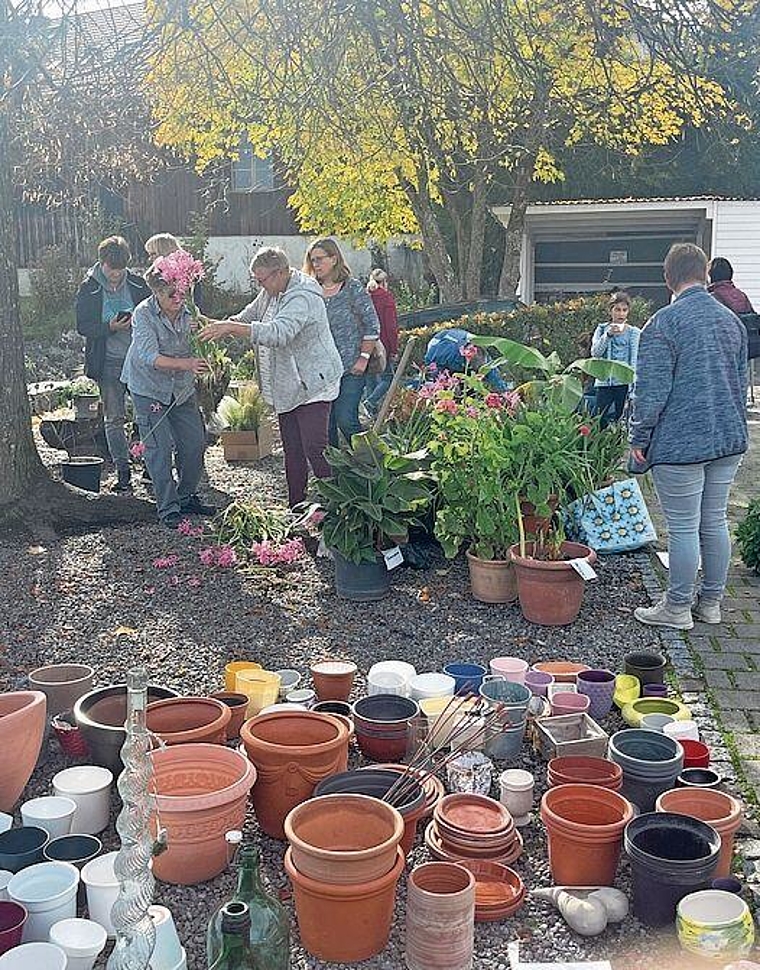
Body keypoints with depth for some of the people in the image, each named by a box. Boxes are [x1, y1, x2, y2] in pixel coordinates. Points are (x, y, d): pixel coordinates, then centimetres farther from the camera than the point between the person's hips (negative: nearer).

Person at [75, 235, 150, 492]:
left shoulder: (137, 284, 2)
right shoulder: (89, 289, -2)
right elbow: (82, 326, -3)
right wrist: (110, 327, -19)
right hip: (108, 362, -1)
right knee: (114, 418, 3)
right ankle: (123, 472, 10)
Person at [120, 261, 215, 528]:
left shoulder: (188, 311, -8)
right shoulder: (144, 314, -21)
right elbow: (150, 357, -29)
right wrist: (185, 364, -42)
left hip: (182, 389, 5)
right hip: (149, 388, -5)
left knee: (195, 443, 8)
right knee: (159, 449, -5)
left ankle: (187, 498, 27)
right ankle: (168, 509, 4)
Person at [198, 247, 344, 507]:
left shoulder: (303, 297, -23)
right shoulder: (270, 293, 9)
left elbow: (278, 333, -37)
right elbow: (247, 317, 22)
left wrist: (230, 327, -36)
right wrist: (220, 325, 2)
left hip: (312, 386, -9)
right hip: (286, 389, 9)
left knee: (315, 451, -14)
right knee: (292, 453, 14)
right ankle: (296, 508, 22)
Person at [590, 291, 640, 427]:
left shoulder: (634, 332, 3)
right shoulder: (602, 329, 10)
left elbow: (635, 360, -3)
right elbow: (595, 352, -3)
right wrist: (608, 334, -18)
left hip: (624, 382, -2)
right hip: (604, 382, 2)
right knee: (601, 422, 0)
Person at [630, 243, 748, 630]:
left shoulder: (664, 322, -12)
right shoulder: (732, 320, 10)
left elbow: (651, 391, -15)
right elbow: (742, 383, 19)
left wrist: (639, 438, -4)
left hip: (680, 444, -7)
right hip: (729, 439, 7)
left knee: (683, 528, 1)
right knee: (714, 522, 15)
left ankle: (677, 609, 12)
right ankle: (711, 602, 25)